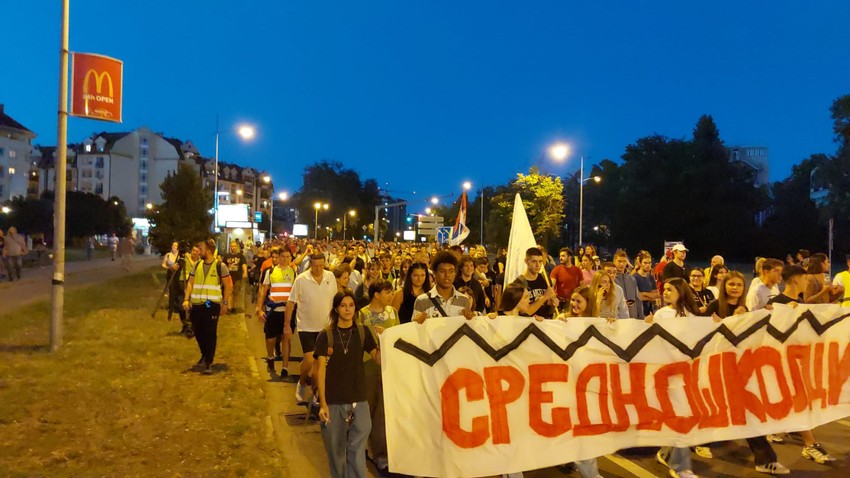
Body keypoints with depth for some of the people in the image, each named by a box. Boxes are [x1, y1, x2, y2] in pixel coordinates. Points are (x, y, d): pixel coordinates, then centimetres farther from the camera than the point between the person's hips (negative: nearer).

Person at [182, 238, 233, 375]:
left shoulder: (220, 266, -5)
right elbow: (191, 283, 10)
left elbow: (227, 286, -2)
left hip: (212, 305, -5)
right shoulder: (197, 265, 9)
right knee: (198, 332, 13)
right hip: (196, 304, 5)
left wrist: (225, 303, -7)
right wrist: (187, 299, -2)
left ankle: (208, 362, 6)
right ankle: (205, 357, 32)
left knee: (210, 334, -2)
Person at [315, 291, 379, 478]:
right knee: (335, 449, 10)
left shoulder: (362, 333, 3)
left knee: (357, 449, 0)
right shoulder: (325, 335, -4)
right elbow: (320, 370, -6)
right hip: (333, 401, -1)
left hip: (358, 400, 1)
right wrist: (322, 403, -11)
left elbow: (379, 359, -2)